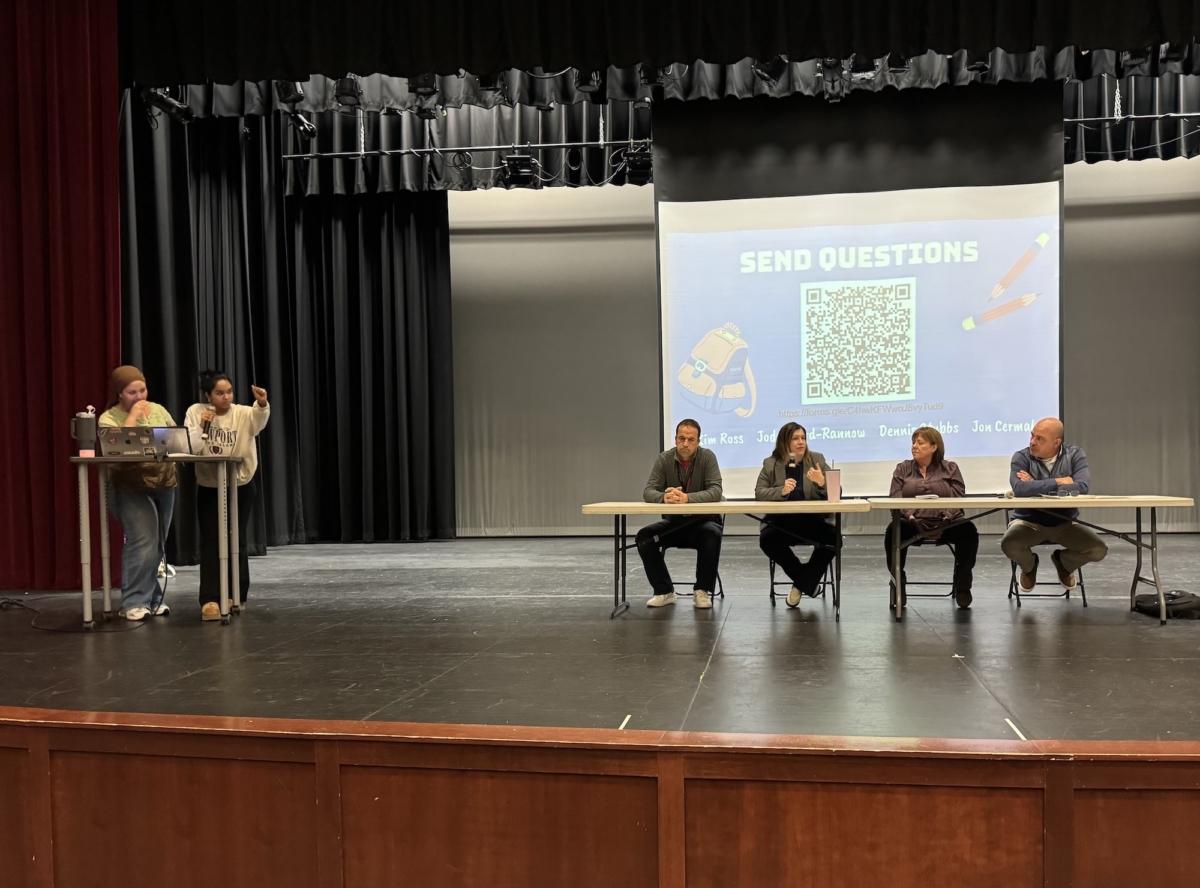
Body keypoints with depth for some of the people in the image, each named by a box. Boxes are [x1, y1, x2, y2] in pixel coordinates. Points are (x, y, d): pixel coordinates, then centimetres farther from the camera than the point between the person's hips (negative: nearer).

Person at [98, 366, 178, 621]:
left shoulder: (158, 410, 10)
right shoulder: (108, 418, -4)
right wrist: (132, 416, -17)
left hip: (164, 484, 5)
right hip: (131, 488, -5)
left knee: (157, 545, 8)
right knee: (143, 543, -14)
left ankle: (151, 598, 16)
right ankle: (134, 602, -7)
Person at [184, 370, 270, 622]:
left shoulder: (243, 414, -11)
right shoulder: (195, 412, -7)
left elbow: (259, 420, -35)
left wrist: (262, 404, -56)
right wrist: (200, 427, -26)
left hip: (240, 486, 0)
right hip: (208, 487, 0)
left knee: (236, 541, 5)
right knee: (211, 541, -7)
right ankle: (210, 600, -8)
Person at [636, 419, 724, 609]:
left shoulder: (708, 457, -10)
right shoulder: (664, 458, -4)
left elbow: (716, 492, -21)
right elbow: (648, 491, -11)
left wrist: (687, 498, -40)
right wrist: (664, 497, -36)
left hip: (702, 521, -3)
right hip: (673, 522, 3)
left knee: (712, 534, -35)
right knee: (644, 536, -22)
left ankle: (703, 590, -15)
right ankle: (664, 591, -7)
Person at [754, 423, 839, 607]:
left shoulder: (817, 459, 7)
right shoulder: (771, 463, 6)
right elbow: (759, 492, -3)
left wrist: (822, 482, -18)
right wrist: (782, 491, -20)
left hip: (813, 520, 0)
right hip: (782, 522, 0)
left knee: (834, 538, -28)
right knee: (766, 539, -29)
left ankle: (802, 583, -7)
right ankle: (807, 580, -6)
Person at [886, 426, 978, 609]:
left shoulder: (950, 469, 14)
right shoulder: (902, 469, 15)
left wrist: (945, 519, -18)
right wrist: (911, 518, -18)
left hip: (945, 524, 0)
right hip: (912, 523, 0)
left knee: (968, 531, -30)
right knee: (894, 531, -33)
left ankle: (962, 586, -10)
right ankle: (897, 585, -14)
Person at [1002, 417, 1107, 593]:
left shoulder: (1075, 455, -5)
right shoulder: (1021, 457, -10)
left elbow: (1082, 487, -22)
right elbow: (1019, 488, -28)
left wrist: (1036, 487, -22)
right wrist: (1058, 482, -20)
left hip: (1065, 523, 2)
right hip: (1028, 522, -1)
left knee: (1098, 550, -20)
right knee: (1009, 544, -32)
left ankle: (1063, 562, 18)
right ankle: (1029, 566, 10)